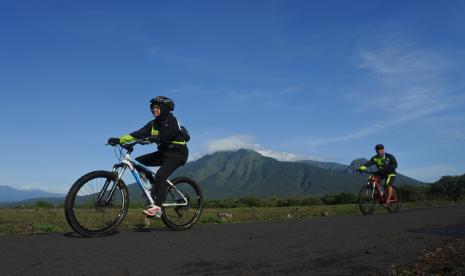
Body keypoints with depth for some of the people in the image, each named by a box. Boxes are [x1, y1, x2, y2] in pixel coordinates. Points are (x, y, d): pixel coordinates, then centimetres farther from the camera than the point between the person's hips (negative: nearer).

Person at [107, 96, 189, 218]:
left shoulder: (171, 121, -12)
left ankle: (157, 208, -24)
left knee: (160, 175, -26)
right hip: (164, 152, 8)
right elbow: (139, 134, -7)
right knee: (139, 162, -5)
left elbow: (167, 135, -31)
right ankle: (156, 187, 4)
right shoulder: (153, 124, 5)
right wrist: (119, 139, -18)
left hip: (177, 154, -7)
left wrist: (153, 138, -48)